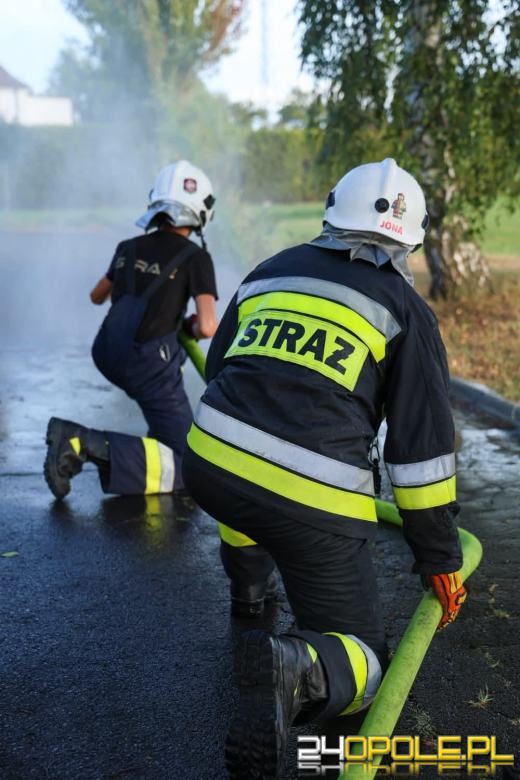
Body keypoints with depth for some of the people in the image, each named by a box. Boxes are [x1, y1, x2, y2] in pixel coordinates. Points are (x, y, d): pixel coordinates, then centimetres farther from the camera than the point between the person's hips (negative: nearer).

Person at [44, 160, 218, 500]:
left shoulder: (129, 247, 10)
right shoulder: (196, 258, -7)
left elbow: (97, 296, 27)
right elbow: (208, 328, -17)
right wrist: (193, 327, 6)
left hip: (108, 356, 7)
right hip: (149, 366, -7)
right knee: (186, 467, -4)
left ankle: (162, 433, 35)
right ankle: (97, 448, -24)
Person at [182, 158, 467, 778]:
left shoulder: (268, 274, 18)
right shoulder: (404, 310, 6)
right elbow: (423, 447, 4)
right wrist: (441, 562, 13)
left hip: (209, 465, 5)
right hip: (311, 505, -4)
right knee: (361, 661, 8)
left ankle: (247, 585, 56)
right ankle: (296, 670, -22)